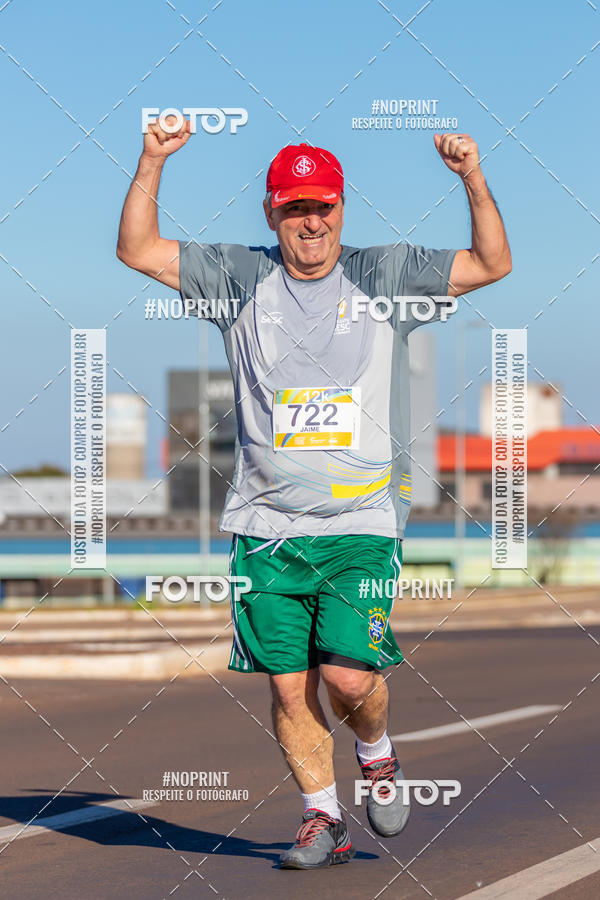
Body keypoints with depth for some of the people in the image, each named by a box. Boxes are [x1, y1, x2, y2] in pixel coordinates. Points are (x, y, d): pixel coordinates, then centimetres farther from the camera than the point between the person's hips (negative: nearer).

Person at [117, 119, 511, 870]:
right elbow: (137, 250, 5)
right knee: (287, 687, 2)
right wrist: (151, 166, -8)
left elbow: (492, 266, 0)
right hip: (266, 525, 2)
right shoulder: (241, 280, 7)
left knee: (348, 675, -13)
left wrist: (474, 181, -14)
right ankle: (324, 821, 18)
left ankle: (376, 753, 20)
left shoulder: (384, 276, 5)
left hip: (361, 523, -2)